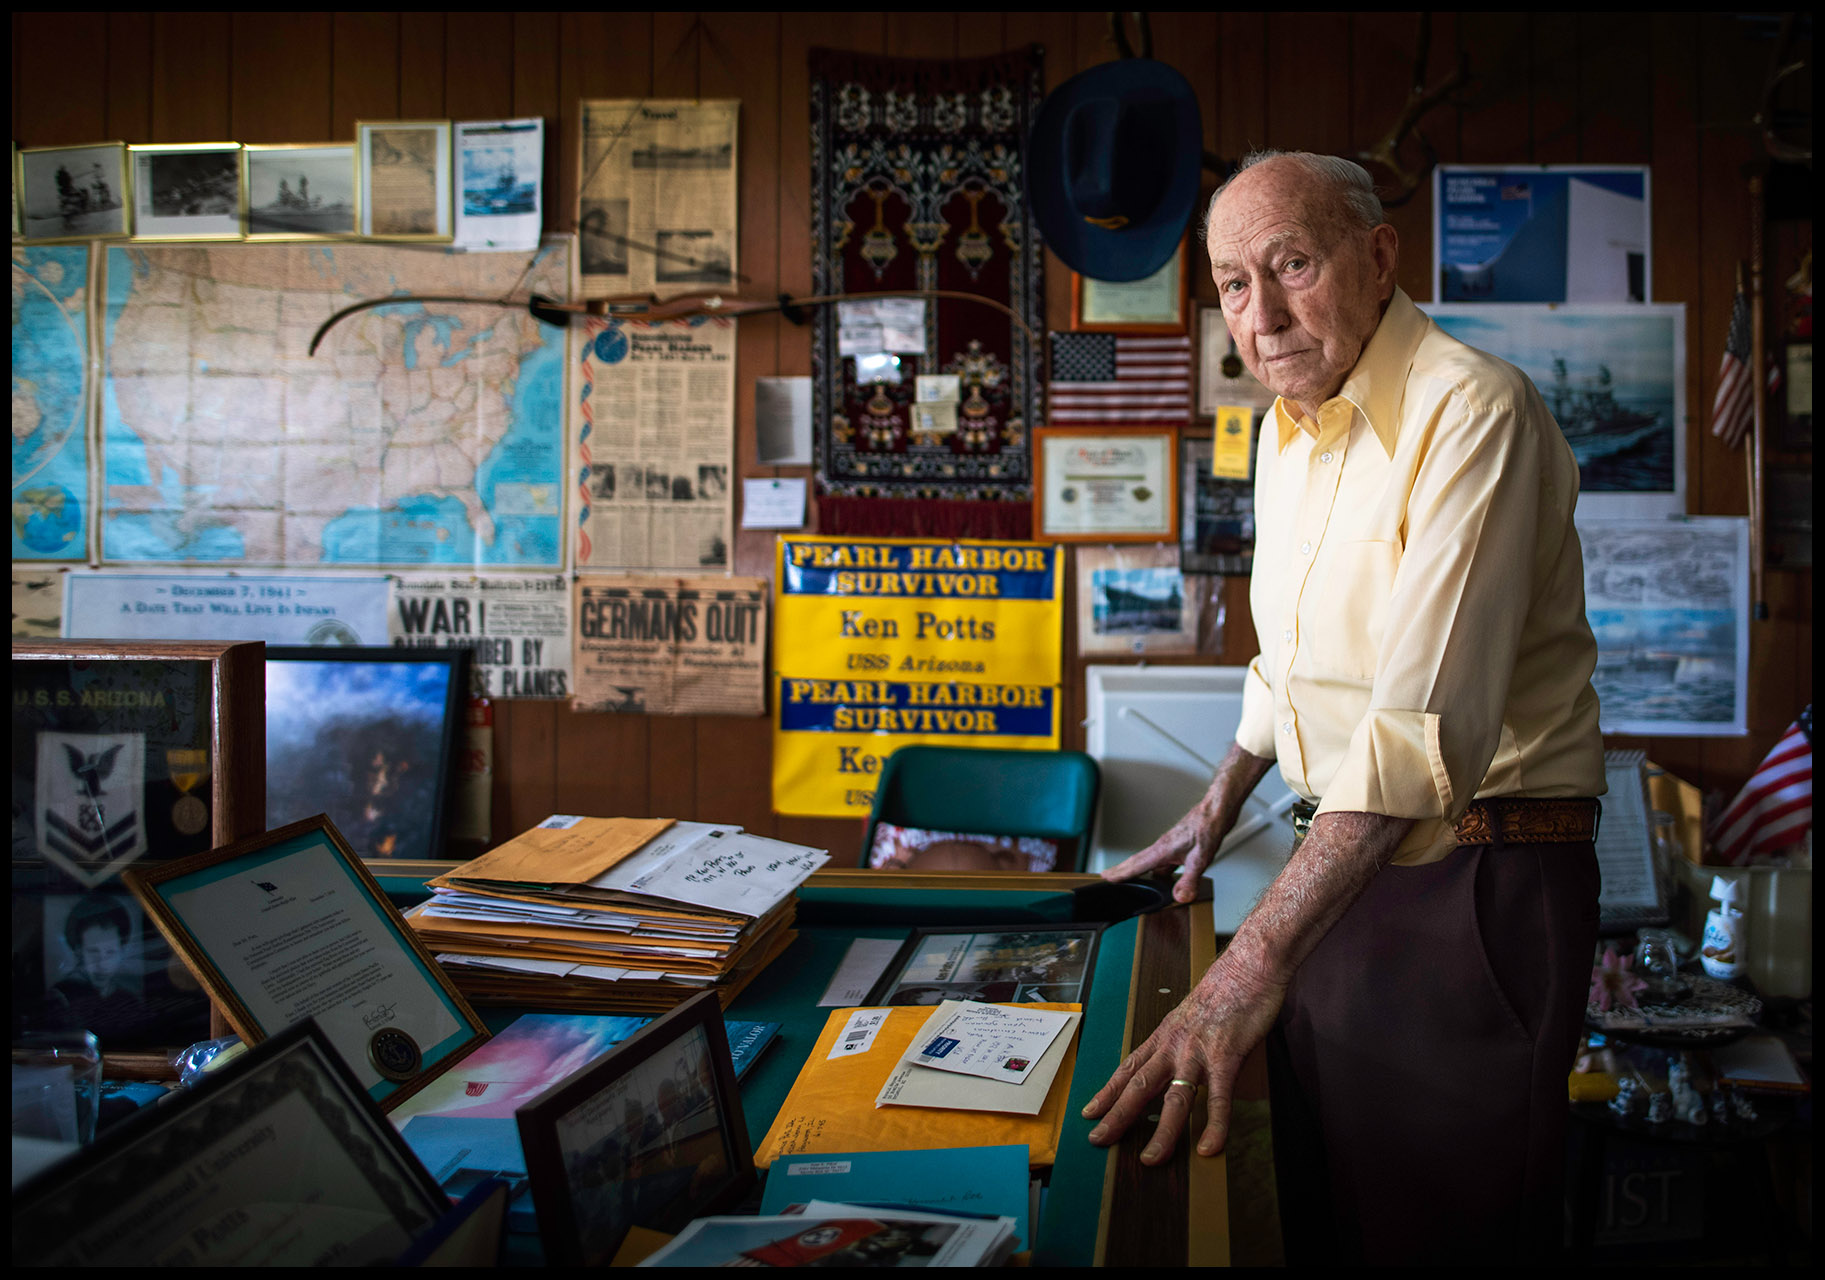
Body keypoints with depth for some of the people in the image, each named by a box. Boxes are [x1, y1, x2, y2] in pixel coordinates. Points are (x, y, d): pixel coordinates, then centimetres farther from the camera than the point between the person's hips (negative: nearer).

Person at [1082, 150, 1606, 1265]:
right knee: (1319, 1216, 19)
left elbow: (1428, 723, -32)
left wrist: (1255, 961, -37)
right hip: (1339, 860, 8)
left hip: (1476, 880, -8)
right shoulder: (1290, 426, 9)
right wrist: (1221, 804, 26)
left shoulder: (1473, 412, -20)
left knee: (1442, 1232, 1)